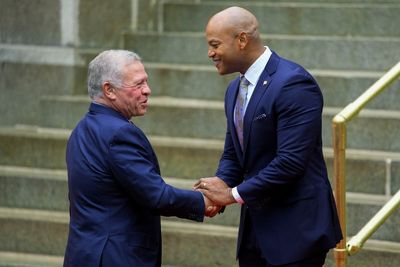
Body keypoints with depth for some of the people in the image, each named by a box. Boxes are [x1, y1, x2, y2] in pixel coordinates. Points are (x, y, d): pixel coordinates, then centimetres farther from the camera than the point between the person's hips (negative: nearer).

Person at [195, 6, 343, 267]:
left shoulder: (294, 84, -17)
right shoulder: (236, 89, 12)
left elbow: (290, 161, -23)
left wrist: (234, 194, -16)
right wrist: (221, 184, -4)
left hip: (296, 229, -8)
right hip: (256, 227, 9)